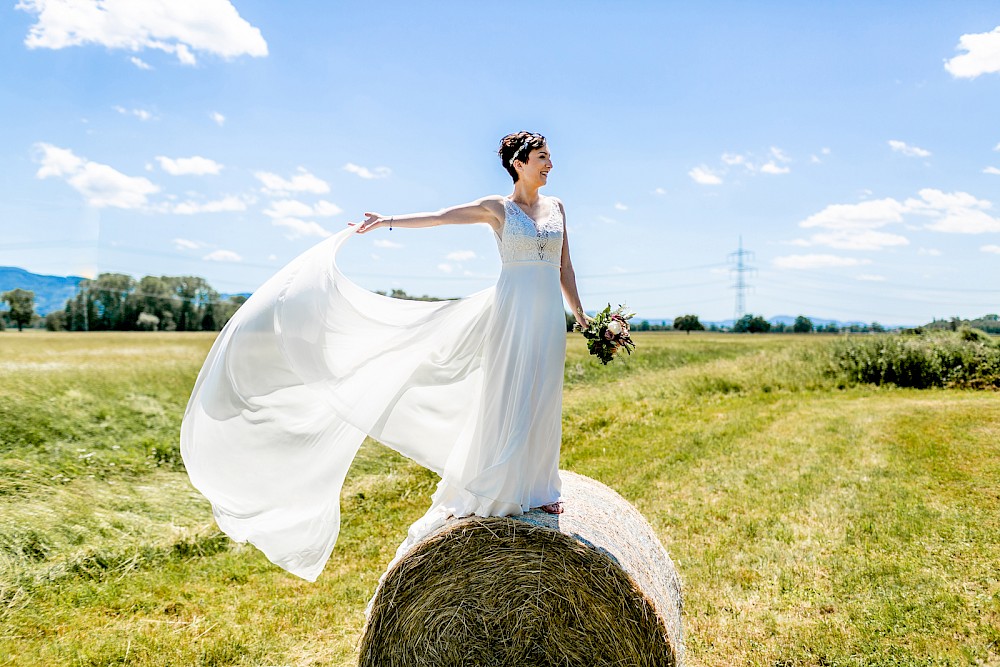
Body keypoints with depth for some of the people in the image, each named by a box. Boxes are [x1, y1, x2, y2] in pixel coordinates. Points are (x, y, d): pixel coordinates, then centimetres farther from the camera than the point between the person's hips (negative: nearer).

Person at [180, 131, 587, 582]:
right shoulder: (497, 208, 1)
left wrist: (581, 315, 16)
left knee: (542, 403, 7)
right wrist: (389, 221, -15)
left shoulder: (556, 207, 15)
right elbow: (439, 217, -5)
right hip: (512, 308, -4)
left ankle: (533, 487, 20)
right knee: (505, 398, -5)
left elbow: (564, 267, 17)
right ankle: (492, 490, 8)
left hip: (549, 313, 5)